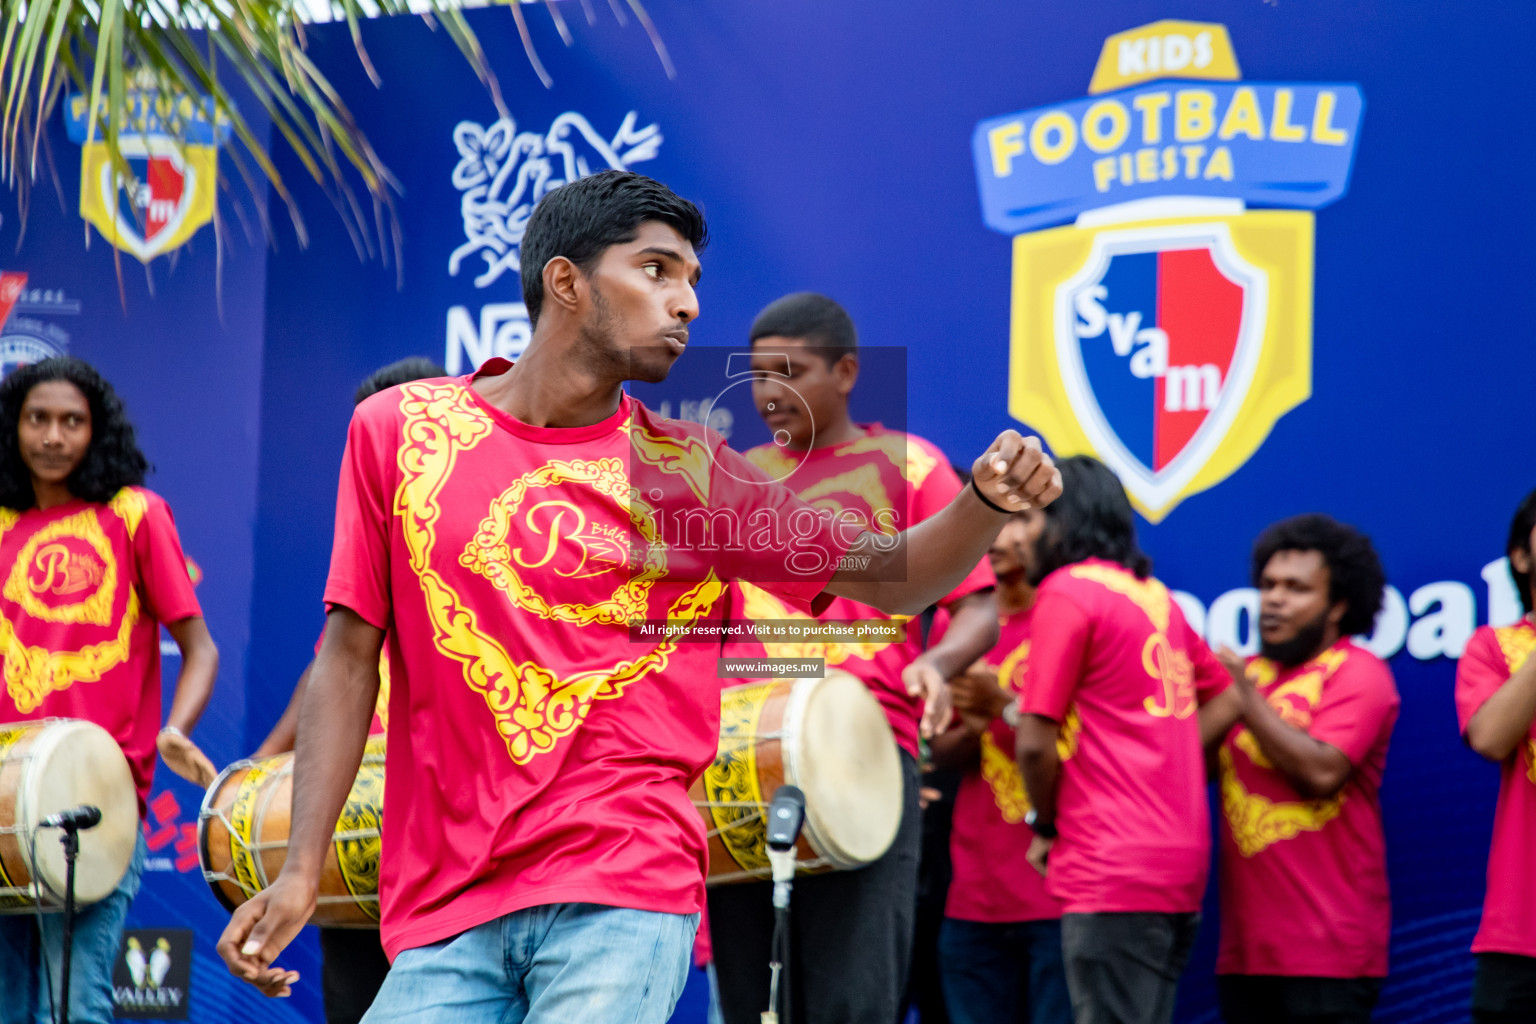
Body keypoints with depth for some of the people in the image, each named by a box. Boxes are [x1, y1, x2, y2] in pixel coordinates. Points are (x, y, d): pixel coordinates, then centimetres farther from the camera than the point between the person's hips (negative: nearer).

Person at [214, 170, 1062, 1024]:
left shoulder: (691, 470, 7)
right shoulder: (401, 431, 7)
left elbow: (890, 577, 6)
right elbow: (351, 656, 7)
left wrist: (986, 504, -15)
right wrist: (302, 870, 1)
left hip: (624, 896, -1)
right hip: (445, 911, 1)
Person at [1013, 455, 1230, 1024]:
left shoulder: (1066, 592, -8)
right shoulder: (1156, 597, 15)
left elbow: (1035, 742, -11)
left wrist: (1045, 825, 6)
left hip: (1111, 870, -8)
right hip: (1180, 865, 8)